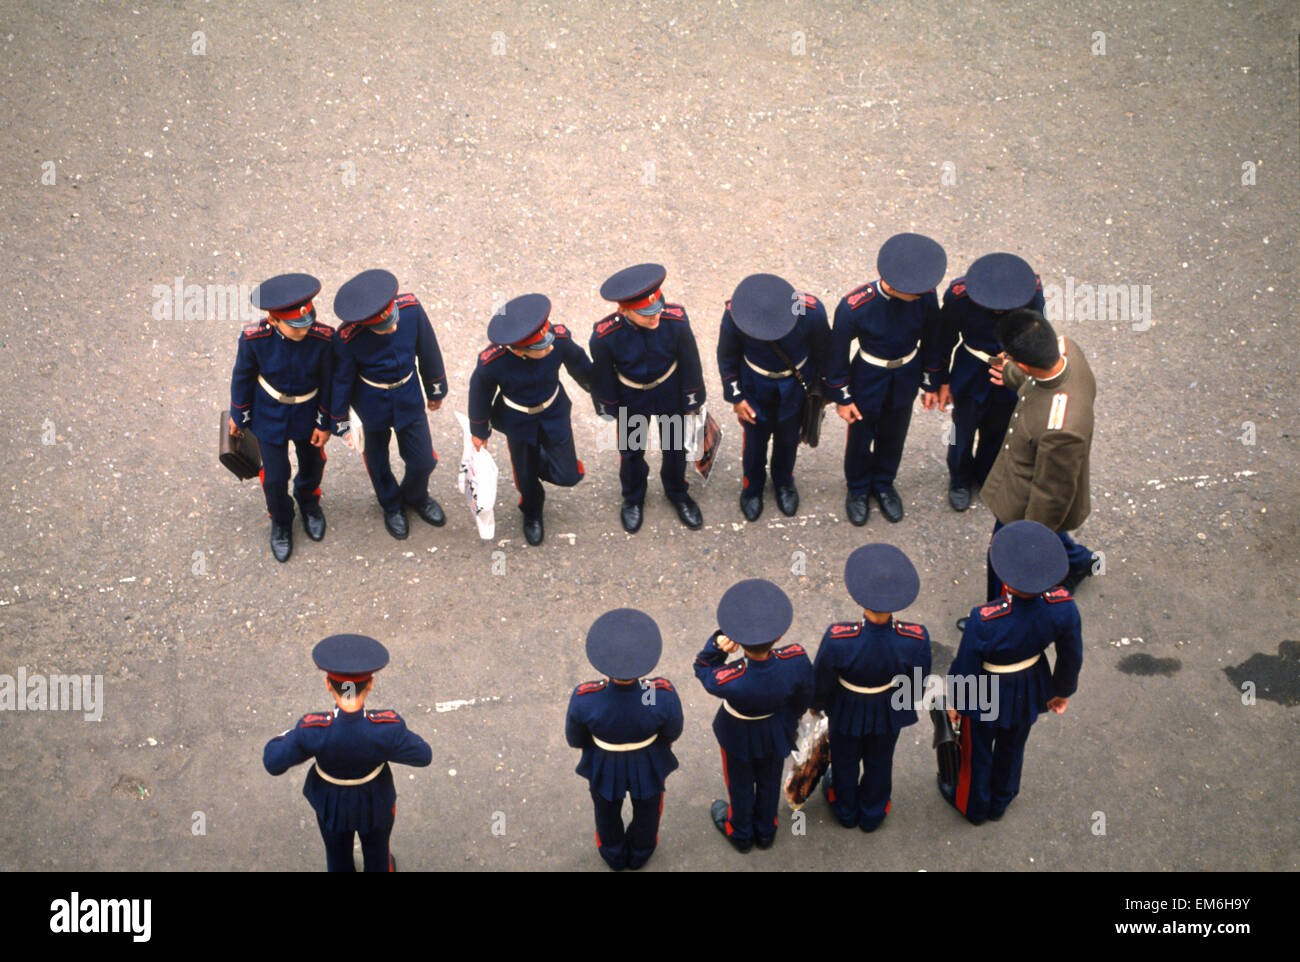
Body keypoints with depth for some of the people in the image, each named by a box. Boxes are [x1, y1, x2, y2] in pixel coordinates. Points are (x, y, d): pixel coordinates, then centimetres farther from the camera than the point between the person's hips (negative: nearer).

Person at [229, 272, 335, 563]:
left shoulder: (322, 337, -30)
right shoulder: (254, 338, -30)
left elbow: (329, 382, -13)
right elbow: (243, 376, -10)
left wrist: (325, 423, -4)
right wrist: (238, 416, 3)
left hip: (308, 413, 1)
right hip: (270, 415, -1)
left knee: (312, 463, 23)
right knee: (275, 475, 10)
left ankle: (308, 501, 58)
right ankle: (280, 521, 42)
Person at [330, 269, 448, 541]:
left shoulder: (411, 308, -25)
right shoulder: (348, 338, -32)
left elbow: (428, 350, -6)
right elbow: (341, 379, -14)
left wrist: (436, 389, 7)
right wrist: (340, 421, -3)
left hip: (409, 398, 2)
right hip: (372, 405, -2)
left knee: (423, 461, 14)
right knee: (378, 462, 21)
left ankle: (416, 496, 49)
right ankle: (392, 506, 52)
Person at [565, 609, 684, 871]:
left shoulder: (584, 700, -39)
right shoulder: (663, 696, -38)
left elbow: (575, 740, -17)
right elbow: (673, 733, -16)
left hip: (604, 767, 0)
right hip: (649, 765, 0)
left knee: (608, 811, 33)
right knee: (646, 809, 34)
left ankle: (614, 855, 61)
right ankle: (641, 853, 61)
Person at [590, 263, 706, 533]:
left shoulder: (676, 320, -32)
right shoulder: (605, 336, -34)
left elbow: (690, 362, -13)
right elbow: (602, 376, -13)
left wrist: (692, 401, -2)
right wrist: (608, 409, 1)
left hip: (670, 392, 1)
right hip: (632, 398, -1)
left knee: (675, 446, 22)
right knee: (631, 450, 21)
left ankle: (677, 492, 52)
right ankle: (633, 498, 51)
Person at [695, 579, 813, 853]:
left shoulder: (730, 682, -46)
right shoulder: (796, 660, -37)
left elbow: (703, 669, -21)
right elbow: (804, 695, -13)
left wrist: (717, 643, -41)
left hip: (739, 735, -2)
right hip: (777, 732, 3)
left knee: (741, 784, 29)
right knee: (769, 780, 32)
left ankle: (740, 833, 58)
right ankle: (766, 830, 60)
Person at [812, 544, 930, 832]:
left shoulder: (837, 639, -41)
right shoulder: (915, 640, -36)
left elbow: (822, 681, -20)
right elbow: (917, 680, -14)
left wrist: (817, 703, 4)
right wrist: (906, 702, 10)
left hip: (848, 709, -1)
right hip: (890, 711, 1)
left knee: (845, 759, 31)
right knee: (879, 762, 31)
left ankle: (845, 809, 59)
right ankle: (872, 814, 58)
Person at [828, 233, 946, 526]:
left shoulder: (926, 297, -23)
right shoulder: (854, 307, -33)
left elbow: (931, 341, -3)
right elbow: (838, 353, -16)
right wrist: (842, 397, -7)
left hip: (905, 381, 3)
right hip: (868, 382, -3)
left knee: (893, 437, 24)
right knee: (860, 438, 20)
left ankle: (883, 484, 51)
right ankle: (858, 489, 48)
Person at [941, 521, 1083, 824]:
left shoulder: (984, 621, -41)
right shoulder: (1063, 606, -30)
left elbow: (965, 668, -22)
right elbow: (1072, 656, -10)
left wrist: (955, 701, -1)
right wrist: (1062, 690, 11)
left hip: (987, 695, -3)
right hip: (1031, 689, 4)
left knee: (977, 749, 27)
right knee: (1012, 746, 32)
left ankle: (973, 806, 55)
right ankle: (1000, 801, 59)